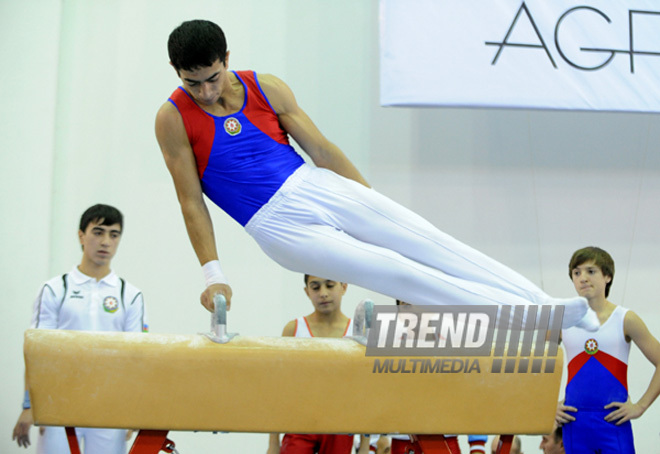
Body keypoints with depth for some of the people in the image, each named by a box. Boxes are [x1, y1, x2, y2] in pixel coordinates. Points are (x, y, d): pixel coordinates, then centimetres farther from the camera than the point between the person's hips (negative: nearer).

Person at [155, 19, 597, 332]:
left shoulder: (265, 88, 1)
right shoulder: (173, 119, -7)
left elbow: (321, 149, 6)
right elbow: (191, 202, -6)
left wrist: (373, 201, 7)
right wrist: (213, 274, -11)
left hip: (318, 187, 4)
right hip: (279, 226, -4)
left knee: (428, 242, -6)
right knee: (397, 273, -14)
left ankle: (555, 308, -4)